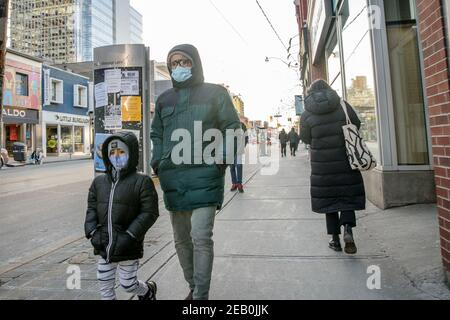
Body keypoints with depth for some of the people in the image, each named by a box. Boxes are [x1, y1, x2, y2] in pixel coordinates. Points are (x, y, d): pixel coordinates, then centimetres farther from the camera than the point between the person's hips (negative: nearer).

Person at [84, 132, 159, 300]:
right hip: (104, 246, 5)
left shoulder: (141, 182, -11)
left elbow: (149, 212, -14)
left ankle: (148, 290, 40)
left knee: (128, 284, 9)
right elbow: (91, 209, 9)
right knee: (105, 285, 14)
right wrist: (92, 232, -5)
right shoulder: (99, 182, 5)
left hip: (128, 248, -4)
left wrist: (130, 235, -19)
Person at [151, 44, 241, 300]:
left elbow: (232, 128, 3)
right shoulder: (164, 99, 17)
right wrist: (158, 162, 9)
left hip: (204, 176, -5)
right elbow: (157, 134, 24)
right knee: (181, 239, 12)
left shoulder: (215, 93, 5)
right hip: (173, 180, 5)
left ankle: (201, 295, 3)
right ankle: (194, 288, 31)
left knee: (201, 237, -12)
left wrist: (223, 158, -11)